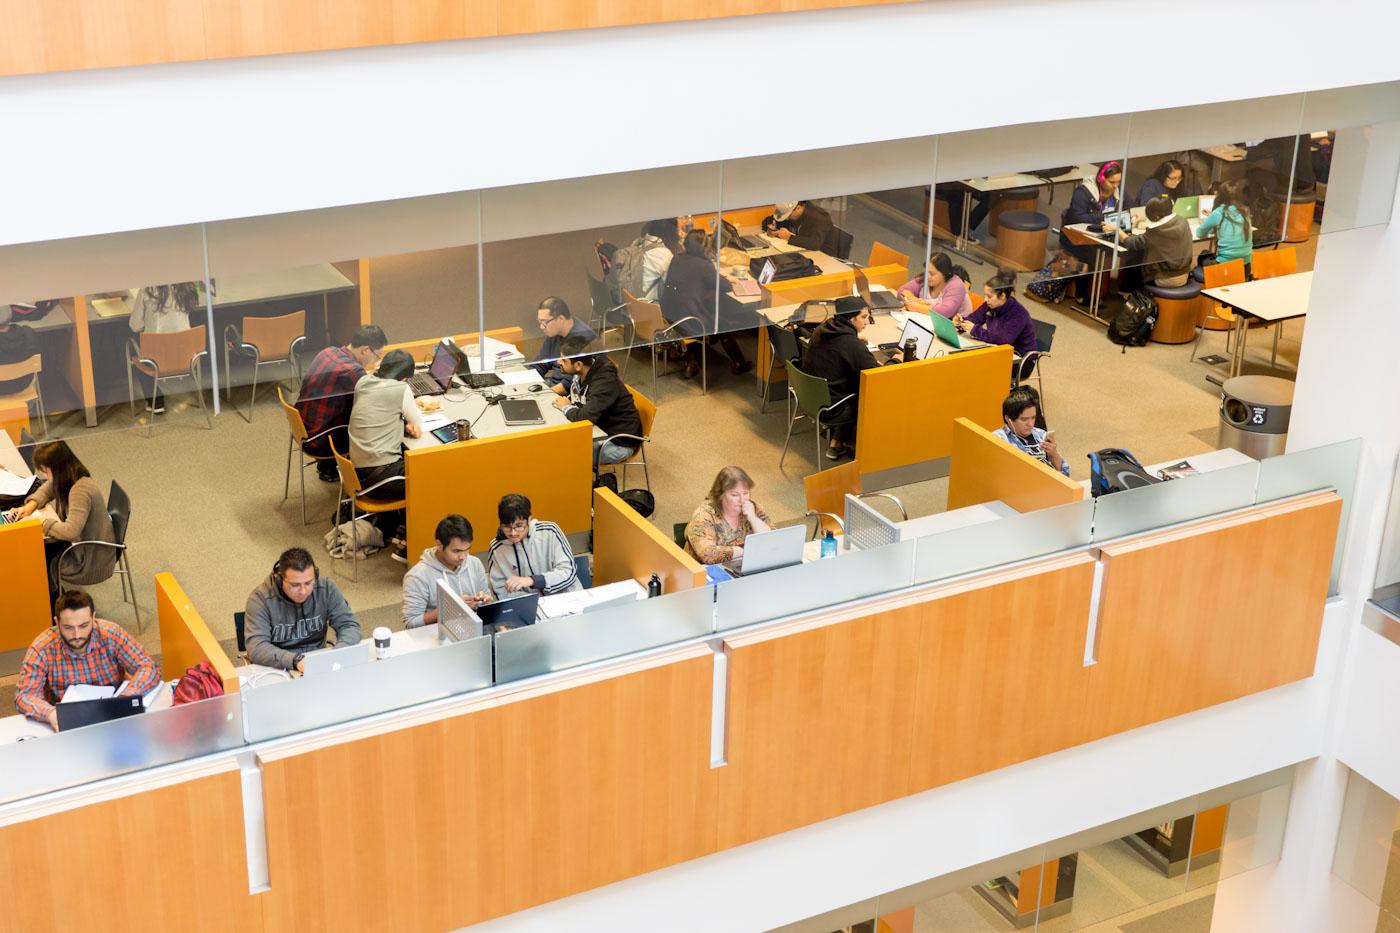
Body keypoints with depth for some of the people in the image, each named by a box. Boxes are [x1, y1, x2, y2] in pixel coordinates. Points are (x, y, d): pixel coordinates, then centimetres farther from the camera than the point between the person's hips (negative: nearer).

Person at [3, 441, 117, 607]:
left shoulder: (80, 490, -32)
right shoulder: (68, 479, -5)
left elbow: (71, 530, -39)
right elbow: (47, 489, 17)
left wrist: (42, 523, -25)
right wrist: (32, 505, -2)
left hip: (92, 560, -8)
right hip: (81, 542, 8)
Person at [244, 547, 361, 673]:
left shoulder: (327, 588, -6)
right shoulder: (260, 598, -15)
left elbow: (350, 626, -4)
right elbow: (256, 648, -22)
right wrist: (296, 660, -37)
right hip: (278, 670, -2)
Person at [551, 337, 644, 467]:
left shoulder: (605, 382, -29)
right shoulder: (579, 375, -2)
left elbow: (585, 417, -38)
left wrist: (566, 407, -18)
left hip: (618, 443, -9)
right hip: (600, 429, 9)